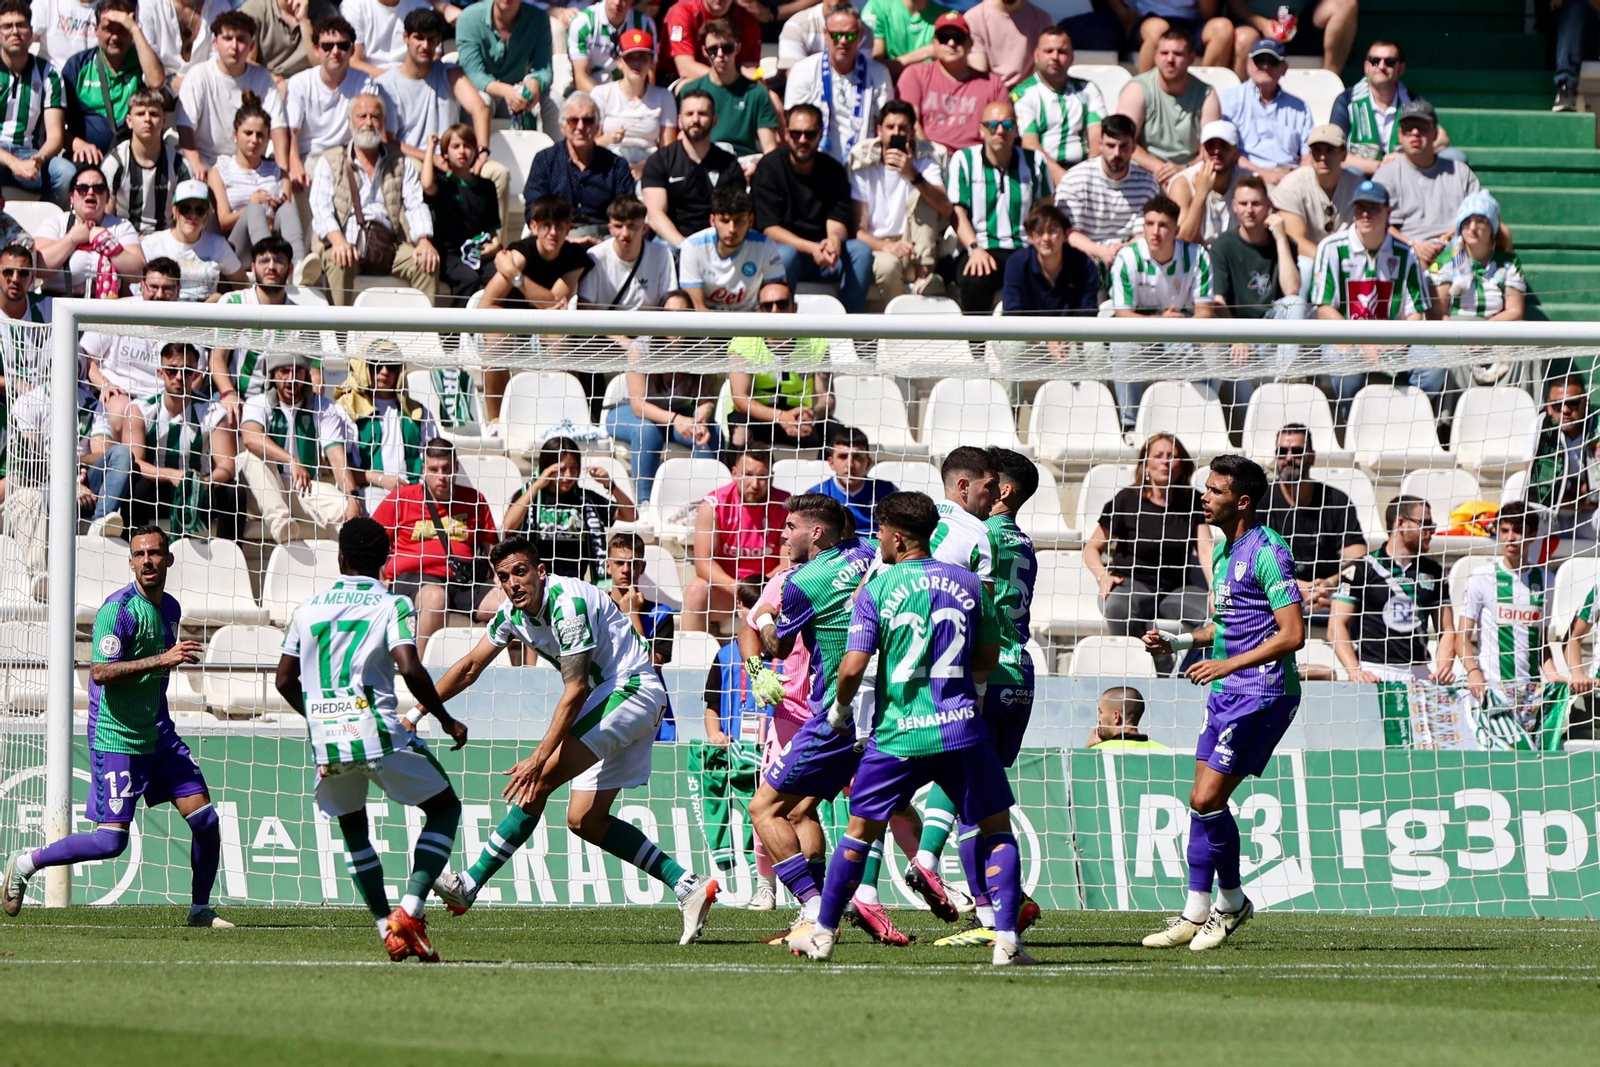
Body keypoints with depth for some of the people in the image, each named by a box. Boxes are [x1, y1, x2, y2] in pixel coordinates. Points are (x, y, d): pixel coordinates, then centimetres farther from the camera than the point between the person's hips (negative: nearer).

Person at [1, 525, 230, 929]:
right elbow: (100, 671, -26)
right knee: (111, 841, -12)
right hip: (115, 739, -8)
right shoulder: (118, 609, -16)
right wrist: (162, 660, -30)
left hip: (159, 736, 8)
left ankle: (201, 909, 15)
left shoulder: (170, 608, 10)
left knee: (206, 819, 0)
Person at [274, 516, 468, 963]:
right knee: (444, 809, 12)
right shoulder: (392, 604, 1)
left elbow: (285, 679, 17)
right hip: (378, 733, -4)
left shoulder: (309, 607, 14)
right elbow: (410, 670, -13)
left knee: (353, 828, 25)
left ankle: (387, 927, 14)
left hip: (326, 741, 4)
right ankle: (409, 911, -6)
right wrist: (447, 720, 0)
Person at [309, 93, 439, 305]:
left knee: (426, 263, -26)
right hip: (349, 244, -2)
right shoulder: (330, 161, 15)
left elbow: (416, 205, 9)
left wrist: (424, 240, -13)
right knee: (337, 260, -36)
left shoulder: (400, 162, 22)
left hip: (390, 247, 2)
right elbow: (321, 207, 0)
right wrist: (338, 240, -22)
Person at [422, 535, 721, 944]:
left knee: (539, 781, -17)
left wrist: (540, 758, -29)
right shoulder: (513, 613, 5)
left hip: (632, 691, -10)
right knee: (585, 820, 4)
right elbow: (469, 667, 18)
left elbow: (575, 690, -25)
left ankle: (467, 887, -16)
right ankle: (689, 887, 6)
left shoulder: (568, 603, -22)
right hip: (608, 700, 10)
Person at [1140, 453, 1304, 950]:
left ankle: (1232, 902, 7)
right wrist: (1179, 641, 13)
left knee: (1206, 800, -10)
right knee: (1203, 801, 7)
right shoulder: (1224, 551, 15)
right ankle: (1196, 912, 15)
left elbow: (1293, 634, -20)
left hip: (1262, 694, -9)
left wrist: (1227, 665, -19)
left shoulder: (1267, 553, -15)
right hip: (1227, 691, 9)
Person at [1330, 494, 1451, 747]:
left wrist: (1443, 666, -1)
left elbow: (1446, 629, 18)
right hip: (1374, 675, -4)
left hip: (1419, 676, 4)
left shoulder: (1432, 571, 17)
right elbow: (1337, 626, 0)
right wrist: (1354, 670, -14)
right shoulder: (1360, 569, 3)